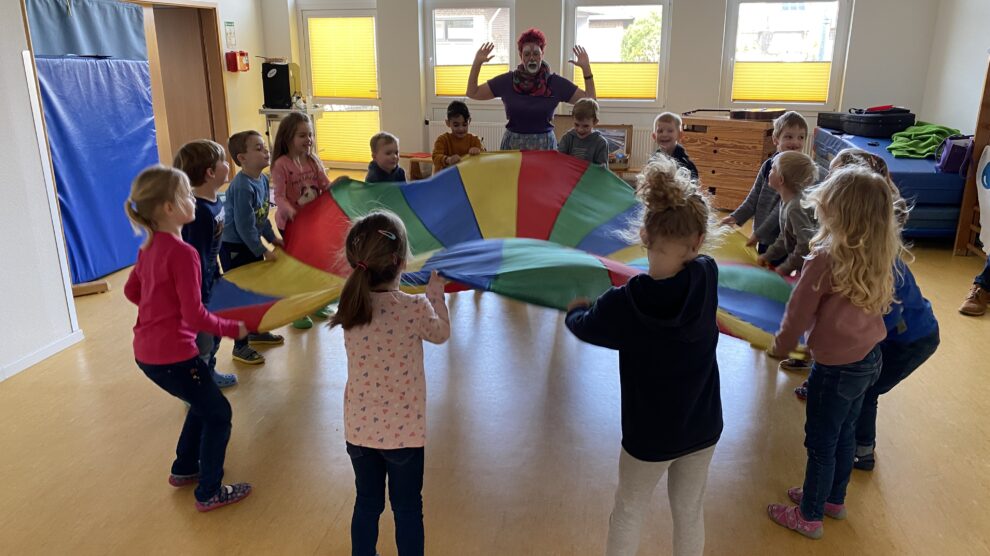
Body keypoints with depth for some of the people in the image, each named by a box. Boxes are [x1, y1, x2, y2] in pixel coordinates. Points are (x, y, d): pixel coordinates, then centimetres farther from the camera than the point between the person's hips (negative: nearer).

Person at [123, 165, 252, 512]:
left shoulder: (150, 246, 5)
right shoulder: (182, 252, -22)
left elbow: (131, 291, 19)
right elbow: (195, 316, -22)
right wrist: (233, 329, -9)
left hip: (147, 351, 9)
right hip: (173, 355, -9)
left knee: (203, 403, 27)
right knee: (218, 414, 8)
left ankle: (184, 469, 40)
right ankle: (210, 493, 18)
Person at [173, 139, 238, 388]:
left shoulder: (215, 203, -1)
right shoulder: (200, 212, -29)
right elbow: (197, 258, -26)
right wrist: (202, 299, -21)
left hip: (209, 281, 9)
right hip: (197, 287, -9)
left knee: (214, 332, 25)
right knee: (202, 341, 6)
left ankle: (209, 373, 46)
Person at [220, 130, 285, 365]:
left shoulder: (263, 180, 0)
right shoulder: (242, 187, -27)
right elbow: (244, 226, -25)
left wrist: (272, 238, 13)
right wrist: (263, 251, -18)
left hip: (251, 244, 9)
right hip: (233, 248, -9)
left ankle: (256, 332, 39)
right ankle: (241, 347, 15)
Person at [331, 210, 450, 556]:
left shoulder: (349, 307, -11)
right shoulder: (415, 309, -21)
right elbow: (441, 333, 1)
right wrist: (436, 290, 13)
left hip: (359, 427, 4)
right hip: (403, 430, -3)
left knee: (367, 503, 22)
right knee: (407, 508, 15)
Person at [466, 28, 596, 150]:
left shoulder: (555, 82, -2)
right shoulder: (507, 81, 0)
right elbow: (472, 93, 5)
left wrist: (586, 68, -9)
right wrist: (477, 63, -4)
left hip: (544, 144, 0)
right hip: (512, 144, 1)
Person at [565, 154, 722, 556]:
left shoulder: (622, 305, -27)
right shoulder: (708, 277, -21)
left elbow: (582, 326, -2)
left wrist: (576, 309, 15)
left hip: (649, 434, -3)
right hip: (703, 426, 3)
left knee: (628, 514, 21)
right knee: (690, 514, 23)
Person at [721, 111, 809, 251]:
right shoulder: (768, 165, 3)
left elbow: (783, 208, -18)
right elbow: (754, 196, 8)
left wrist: (759, 233, -17)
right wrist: (736, 217, -3)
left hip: (782, 240, -6)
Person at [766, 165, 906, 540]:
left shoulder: (824, 259, -26)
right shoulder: (878, 254, -5)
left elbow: (798, 313, -14)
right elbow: (881, 304, 8)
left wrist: (781, 347, 3)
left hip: (836, 366, -7)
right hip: (869, 358, 7)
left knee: (821, 443, 10)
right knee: (844, 434, 24)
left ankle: (809, 517, 28)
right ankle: (834, 499, 43)